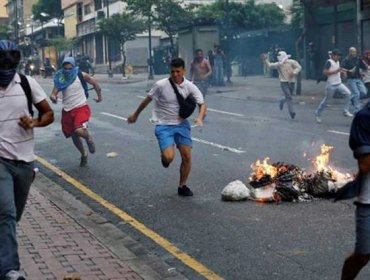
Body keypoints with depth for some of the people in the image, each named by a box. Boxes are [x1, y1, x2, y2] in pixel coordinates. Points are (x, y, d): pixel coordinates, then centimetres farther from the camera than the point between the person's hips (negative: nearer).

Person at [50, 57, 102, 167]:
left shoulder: (80, 75, -9)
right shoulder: (60, 79, -3)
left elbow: (95, 83, 5)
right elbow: (54, 93, -9)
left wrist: (99, 96, 11)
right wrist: (53, 97, -33)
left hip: (81, 107, -4)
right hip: (67, 110, 4)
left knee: (79, 131, -27)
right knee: (74, 136, 14)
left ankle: (89, 138, 10)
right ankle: (83, 154, 41)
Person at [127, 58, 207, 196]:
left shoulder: (190, 86, -7)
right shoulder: (161, 85, -14)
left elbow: (202, 104, -2)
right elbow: (147, 100, 1)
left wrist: (199, 118, -23)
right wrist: (135, 115, 12)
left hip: (182, 124, 3)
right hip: (164, 125, -3)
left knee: (187, 156, -2)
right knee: (169, 157, -20)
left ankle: (182, 186, 18)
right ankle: (164, 157, 20)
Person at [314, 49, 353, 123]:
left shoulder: (338, 62, 11)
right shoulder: (329, 62, -14)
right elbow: (325, 72, -22)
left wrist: (342, 71, 4)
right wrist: (336, 71, -24)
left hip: (339, 84, 7)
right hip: (331, 85, -7)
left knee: (348, 93, -9)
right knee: (326, 100, 3)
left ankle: (345, 111, -4)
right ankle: (317, 114, 20)